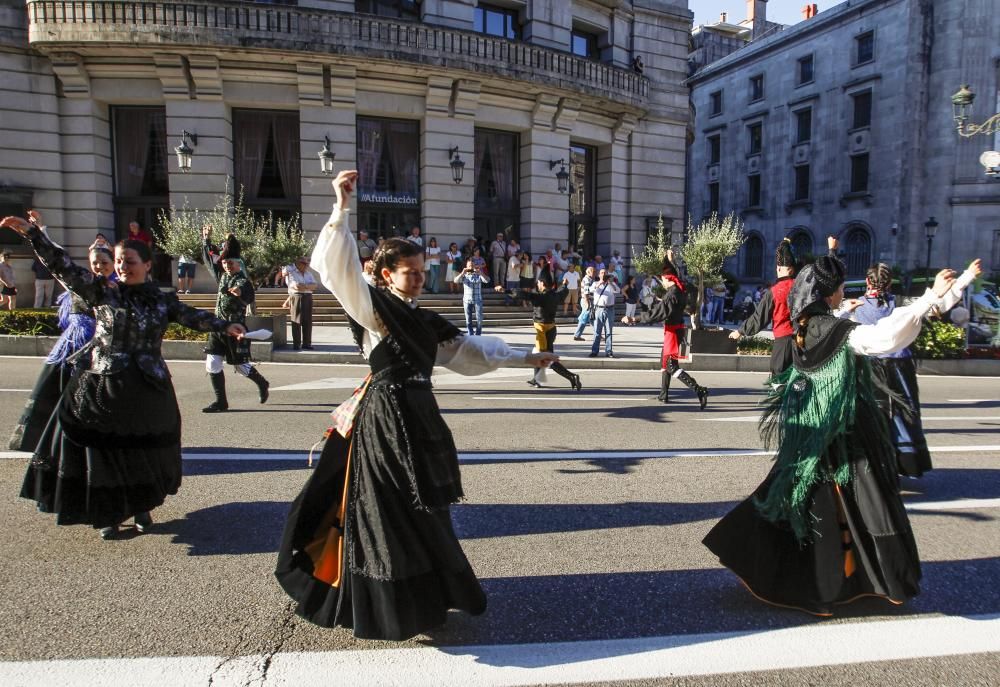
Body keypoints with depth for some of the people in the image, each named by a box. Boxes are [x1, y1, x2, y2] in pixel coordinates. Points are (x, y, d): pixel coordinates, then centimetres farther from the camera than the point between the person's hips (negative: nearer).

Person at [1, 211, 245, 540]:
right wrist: (32, 232, -15)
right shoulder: (102, 291, -1)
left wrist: (225, 326, -13)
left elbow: (192, 317, 0)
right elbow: (63, 266, -6)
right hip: (100, 388, -1)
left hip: (146, 391, 1)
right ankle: (108, 514, 22)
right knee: (102, 452, 6)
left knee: (144, 452, 12)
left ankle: (141, 507, 31)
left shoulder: (162, 300, 4)